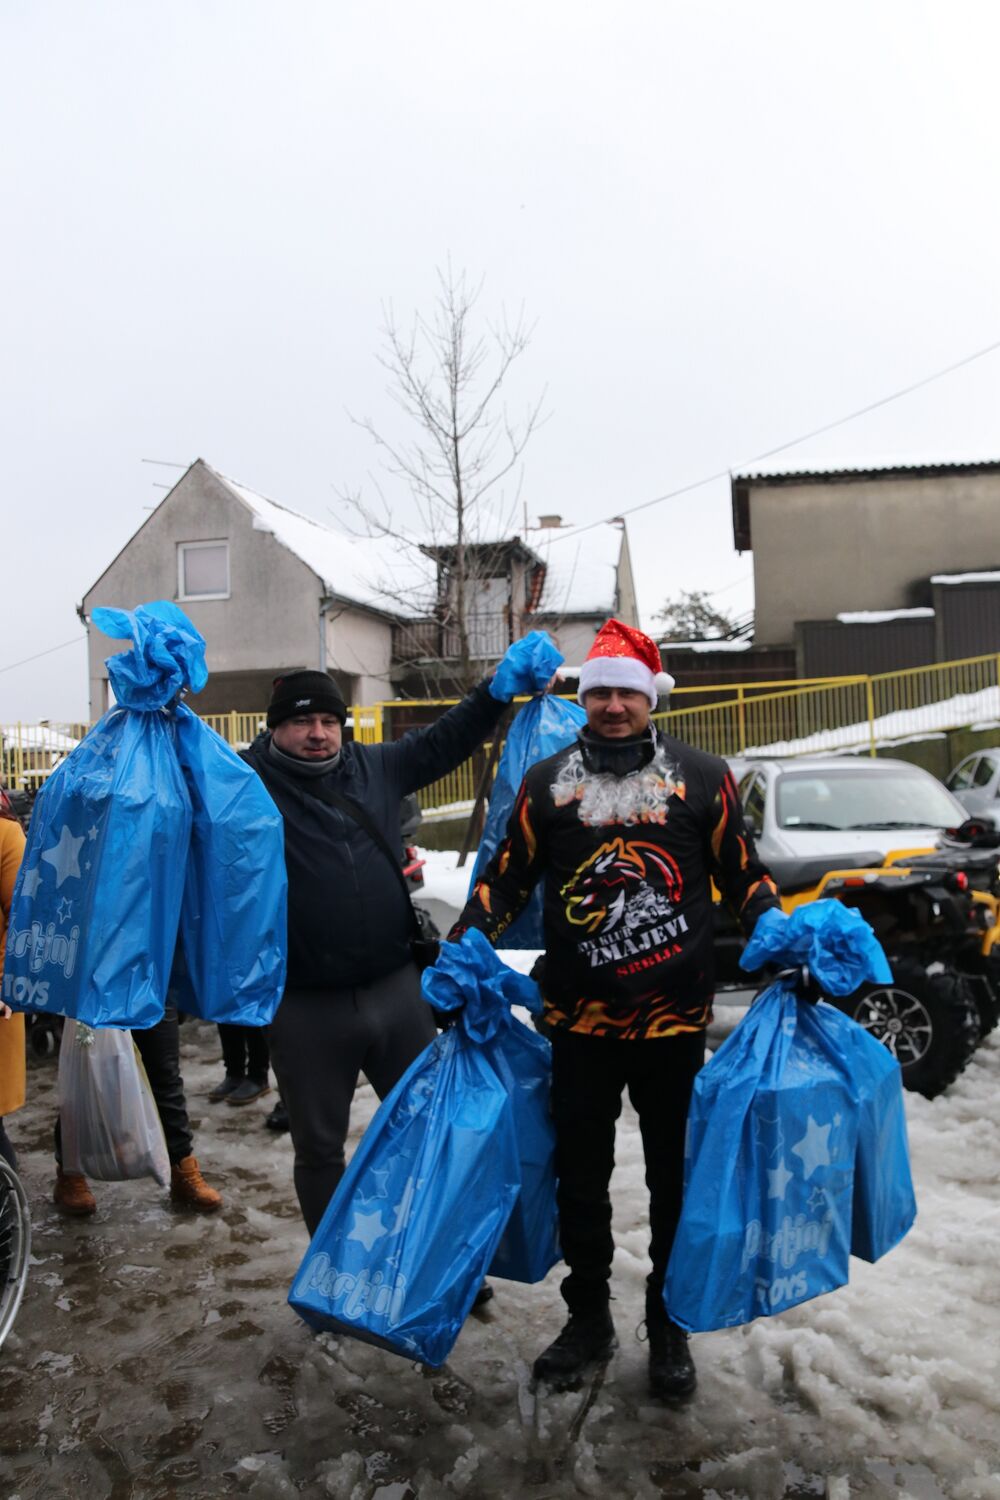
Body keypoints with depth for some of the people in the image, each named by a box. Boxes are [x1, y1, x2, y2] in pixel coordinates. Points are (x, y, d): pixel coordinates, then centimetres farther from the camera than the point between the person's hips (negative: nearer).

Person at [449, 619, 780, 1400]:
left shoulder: (702, 776, -2)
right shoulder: (546, 782, 2)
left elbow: (744, 875, 3)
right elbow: (506, 878, 6)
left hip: (674, 1018, -1)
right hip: (578, 1020, 1)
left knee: (676, 1177, 15)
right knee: (581, 1175, 15)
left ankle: (670, 1324, 36)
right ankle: (589, 1315, 36)